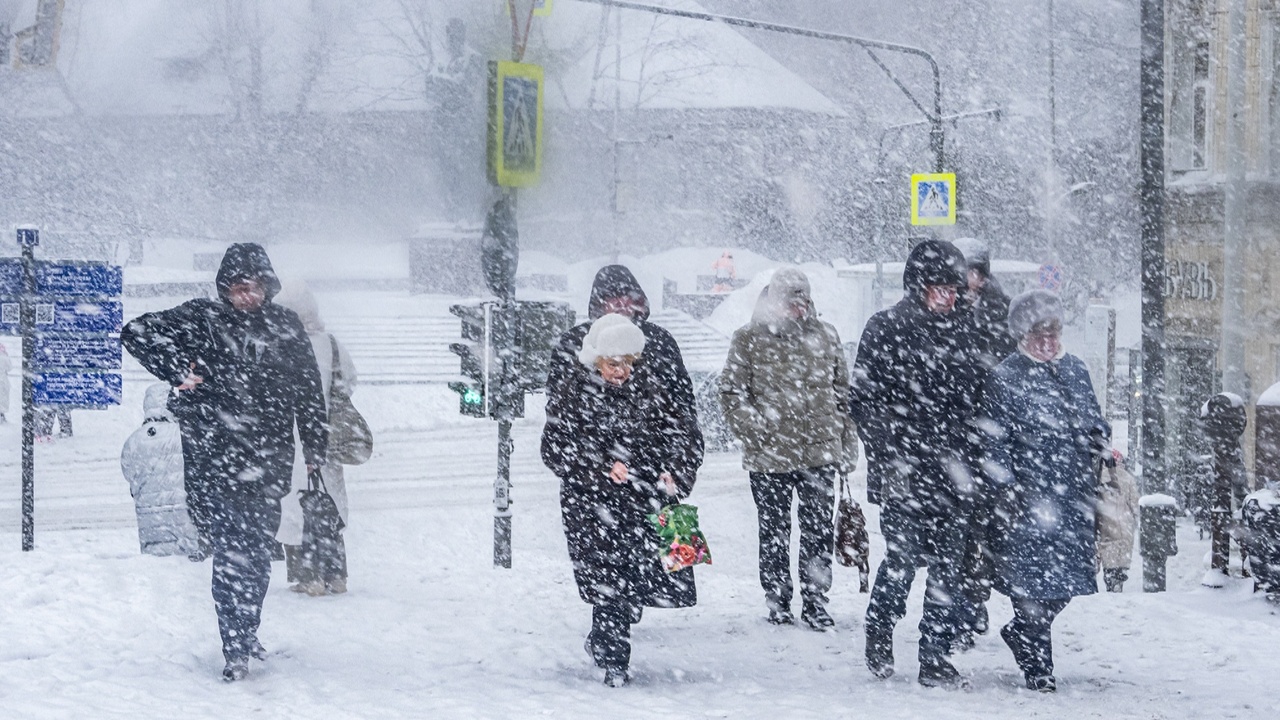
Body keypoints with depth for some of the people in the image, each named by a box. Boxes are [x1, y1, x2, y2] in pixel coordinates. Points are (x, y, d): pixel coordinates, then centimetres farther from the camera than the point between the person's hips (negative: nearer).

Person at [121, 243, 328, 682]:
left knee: (259, 548, 8)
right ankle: (235, 650, -7)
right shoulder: (200, 319, -1)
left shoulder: (286, 326, 10)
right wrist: (179, 371, -13)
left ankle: (247, 632, 27)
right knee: (232, 549, -9)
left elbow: (308, 390, 17)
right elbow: (136, 332, -3)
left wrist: (316, 449, 15)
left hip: (270, 462, 4)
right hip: (214, 455, -4)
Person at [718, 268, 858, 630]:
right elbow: (732, 391, 0)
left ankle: (815, 602, 11)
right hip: (769, 456, -2)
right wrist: (754, 431, -12)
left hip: (820, 452, 2)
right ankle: (778, 603, 19)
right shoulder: (750, 339, -1)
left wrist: (848, 444, 14)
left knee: (819, 532, 1)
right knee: (774, 533, 8)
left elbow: (843, 392, 16)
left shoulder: (825, 336, 9)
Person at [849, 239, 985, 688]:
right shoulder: (886, 330, -1)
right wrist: (890, 456, -13)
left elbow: (978, 397, 19)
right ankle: (879, 637, 22)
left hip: (953, 470, 4)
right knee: (902, 559, -3)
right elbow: (864, 399, -4)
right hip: (903, 470, -4)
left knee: (949, 566, 2)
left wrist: (974, 457, 11)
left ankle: (937, 659, 9)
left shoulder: (964, 329, 12)